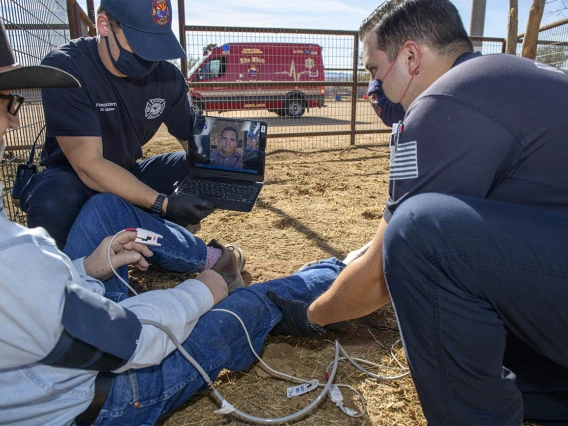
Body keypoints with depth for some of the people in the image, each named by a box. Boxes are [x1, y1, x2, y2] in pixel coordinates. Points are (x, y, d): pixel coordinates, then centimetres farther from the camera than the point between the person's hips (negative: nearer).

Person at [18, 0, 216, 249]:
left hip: (130, 177, 5)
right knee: (53, 203, -37)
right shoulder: (64, 69, -24)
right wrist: (163, 204, -40)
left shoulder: (167, 76, -9)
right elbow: (88, 164, -30)